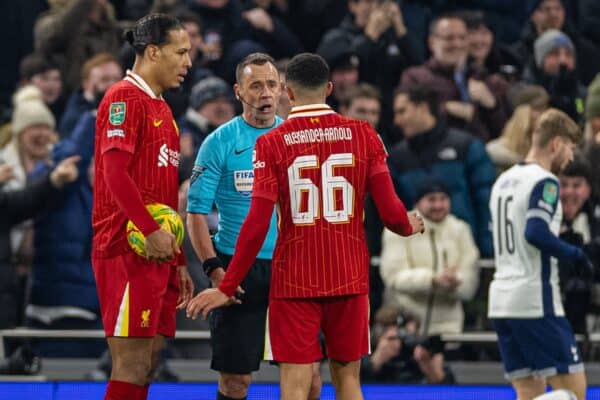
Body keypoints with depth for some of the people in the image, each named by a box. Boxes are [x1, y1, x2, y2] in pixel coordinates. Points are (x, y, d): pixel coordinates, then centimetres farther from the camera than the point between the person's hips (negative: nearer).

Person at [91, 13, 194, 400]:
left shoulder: (161, 108, 21)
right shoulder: (125, 98, -8)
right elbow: (115, 172, -18)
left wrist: (178, 262, 22)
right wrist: (151, 229, -24)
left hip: (157, 253, 9)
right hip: (129, 251, -9)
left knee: (147, 364, 8)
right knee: (133, 365, -11)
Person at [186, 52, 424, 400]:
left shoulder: (272, 143, -5)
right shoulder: (363, 135, 0)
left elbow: (257, 225, -10)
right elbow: (392, 213, -3)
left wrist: (227, 288, -3)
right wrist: (411, 226, 21)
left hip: (294, 280, -2)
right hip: (350, 277, 2)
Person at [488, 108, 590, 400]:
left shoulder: (503, 181, 18)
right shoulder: (544, 182, -9)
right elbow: (536, 233, -23)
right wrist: (576, 255, -11)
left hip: (501, 299, 9)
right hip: (535, 300, -9)